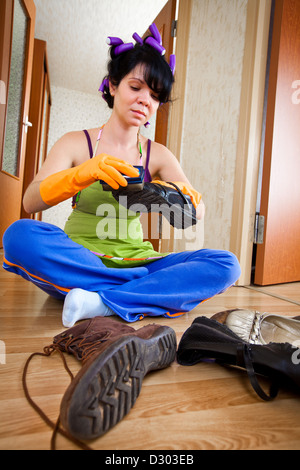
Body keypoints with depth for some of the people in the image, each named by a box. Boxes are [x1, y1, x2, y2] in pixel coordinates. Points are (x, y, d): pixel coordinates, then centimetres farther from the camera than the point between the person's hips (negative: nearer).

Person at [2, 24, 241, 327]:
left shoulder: (158, 155, 8)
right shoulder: (76, 143, 3)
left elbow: (198, 213, -4)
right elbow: (30, 202, -12)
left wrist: (183, 197, -27)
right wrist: (82, 173, -30)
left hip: (134, 261, 2)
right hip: (78, 262, -1)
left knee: (226, 264, -16)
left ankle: (104, 303, -25)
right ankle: (147, 291, -23)